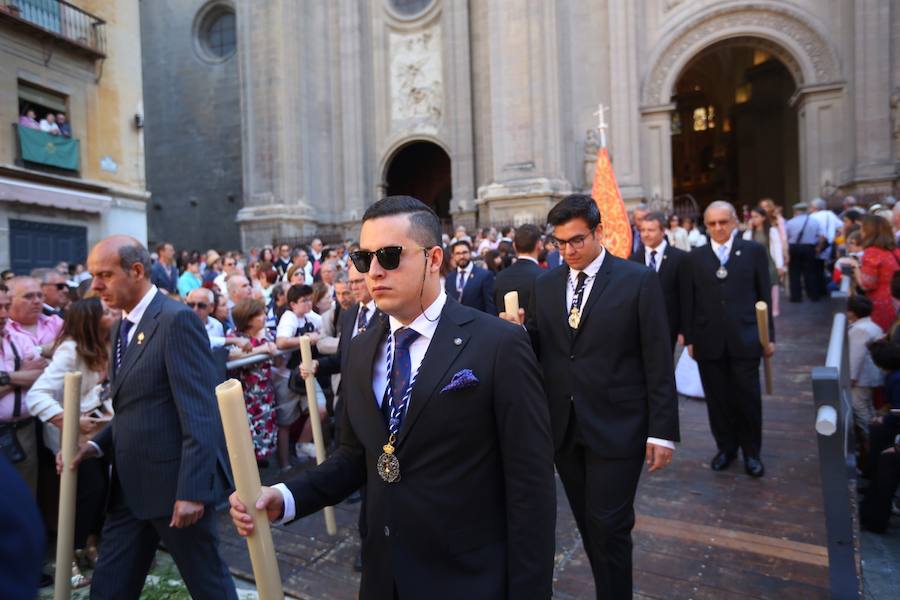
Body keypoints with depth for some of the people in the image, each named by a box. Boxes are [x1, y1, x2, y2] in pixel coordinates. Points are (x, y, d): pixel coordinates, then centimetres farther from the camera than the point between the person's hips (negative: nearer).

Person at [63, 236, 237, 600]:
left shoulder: (176, 320, -17)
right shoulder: (125, 325, 12)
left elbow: (199, 413, -22)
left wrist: (191, 489, -23)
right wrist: (98, 445, 3)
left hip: (174, 482, -8)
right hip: (130, 485, 8)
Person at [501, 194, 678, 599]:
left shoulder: (638, 280, -5)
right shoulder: (545, 284, 7)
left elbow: (658, 362, -6)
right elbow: (537, 351, 9)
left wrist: (662, 430, -8)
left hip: (616, 428, -4)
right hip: (563, 428, 4)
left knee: (609, 529, 0)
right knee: (589, 526, 16)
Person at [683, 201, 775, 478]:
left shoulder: (753, 251, 3)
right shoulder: (695, 257, 6)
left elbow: (765, 295, 3)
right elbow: (690, 301, 5)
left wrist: (769, 335, 2)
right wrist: (690, 338, 2)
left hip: (744, 339, -1)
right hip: (709, 341, 1)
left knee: (747, 398, 5)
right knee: (717, 399, 10)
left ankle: (751, 452, 24)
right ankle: (726, 447, 27)